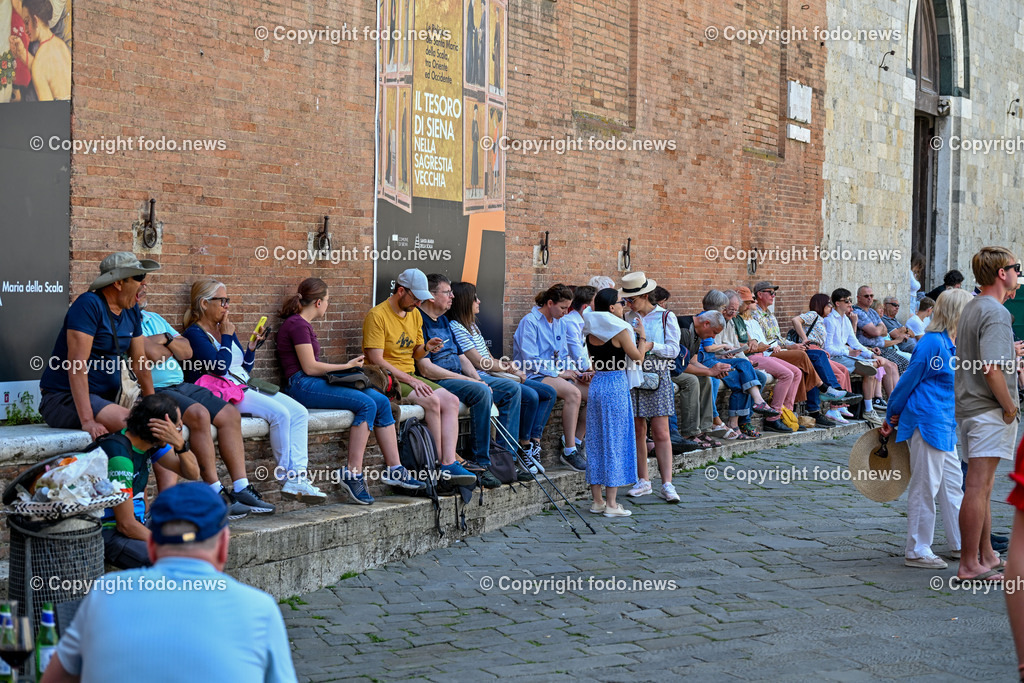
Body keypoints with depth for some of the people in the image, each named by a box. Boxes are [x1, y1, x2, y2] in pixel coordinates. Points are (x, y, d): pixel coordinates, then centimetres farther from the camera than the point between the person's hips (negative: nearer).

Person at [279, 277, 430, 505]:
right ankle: (352, 474, -25)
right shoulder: (297, 324, -8)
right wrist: (347, 366, -4)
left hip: (316, 383, 10)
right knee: (366, 404, -25)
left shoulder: (304, 324, 23)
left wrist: (346, 367, 9)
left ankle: (394, 469, -8)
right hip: (301, 386, -10)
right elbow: (309, 367, -14)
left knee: (381, 401, -5)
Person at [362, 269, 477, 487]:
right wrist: (410, 380, -20)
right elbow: (376, 360, -17)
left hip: (410, 376, 8)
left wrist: (426, 348, -3)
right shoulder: (378, 315, -12)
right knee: (432, 401, -27)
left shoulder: (415, 314, 13)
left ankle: (449, 464, -21)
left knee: (451, 401, -13)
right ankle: (438, 463, -16)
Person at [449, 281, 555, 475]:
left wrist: (508, 366, 1)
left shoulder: (472, 325, 21)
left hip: (495, 375, 10)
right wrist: (509, 370, -7)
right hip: (482, 379, -10)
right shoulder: (456, 328, -10)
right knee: (530, 396, -27)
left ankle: (534, 443, -4)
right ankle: (525, 446, -10)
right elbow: (479, 362, -14)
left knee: (549, 393, 2)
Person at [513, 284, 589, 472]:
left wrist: (575, 373, 2)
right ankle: (569, 452, -30)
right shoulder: (530, 322, -9)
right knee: (573, 393, -33)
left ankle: (576, 443, -4)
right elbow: (530, 360, -16)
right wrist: (559, 373, -16)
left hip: (556, 374, 8)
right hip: (534, 377, -8)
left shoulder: (559, 323, 17)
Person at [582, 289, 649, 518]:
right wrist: (642, 336, 9)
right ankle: (611, 504, 0)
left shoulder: (591, 330, 9)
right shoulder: (619, 330, -12)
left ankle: (597, 500, 15)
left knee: (596, 441, 11)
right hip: (616, 385, -7)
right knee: (615, 441, -1)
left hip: (596, 385, 7)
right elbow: (637, 358, -7)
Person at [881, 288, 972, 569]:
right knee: (925, 487, -3)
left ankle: (961, 544, 25)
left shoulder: (955, 344, 12)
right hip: (926, 422, -9)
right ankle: (917, 552, 4)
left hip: (945, 426, 9)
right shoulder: (932, 342, -16)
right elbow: (909, 380, -11)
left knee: (953, 484, 15)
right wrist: (891, 417, -3)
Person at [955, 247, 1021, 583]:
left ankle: (986, 556, 25)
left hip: (968, 406, 10)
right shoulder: (995, 313, -17)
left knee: (981, 486, 16)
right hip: (989, 409, -10)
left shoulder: (971, 308, 14)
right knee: (978, 486, -7)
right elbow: (992, 369, -25)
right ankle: (970, 564, -4)